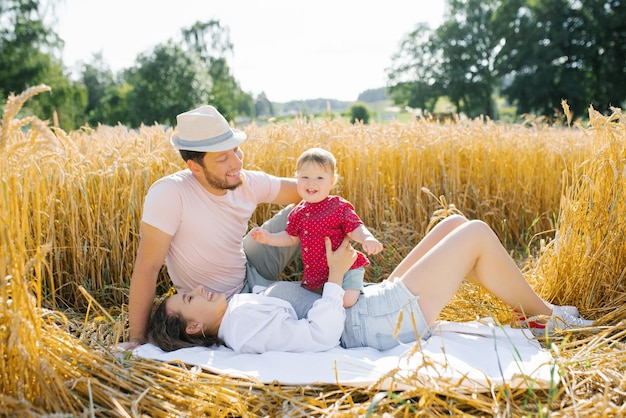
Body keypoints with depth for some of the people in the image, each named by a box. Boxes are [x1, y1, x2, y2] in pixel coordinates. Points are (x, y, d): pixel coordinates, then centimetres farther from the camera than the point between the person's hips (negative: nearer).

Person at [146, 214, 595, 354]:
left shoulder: (241, 309, 9)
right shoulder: (247, 328, -20)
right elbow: (321, 336, -28)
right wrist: (336, 275, -24)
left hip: (379, 299, 10)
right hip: (385, 319, -10)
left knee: (455, 223, 9)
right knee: (477, 233, -8)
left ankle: (532, 307, 20)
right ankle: (542, 314, 14)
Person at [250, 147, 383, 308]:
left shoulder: (339, 207, -13)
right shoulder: (298, 212, 3)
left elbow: (355, 229, -14)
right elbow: (291, 237, 17)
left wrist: (367, 239, -35)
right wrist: (268, 238, 5)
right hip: (314, 273, 6)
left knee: (346, 300, -23)